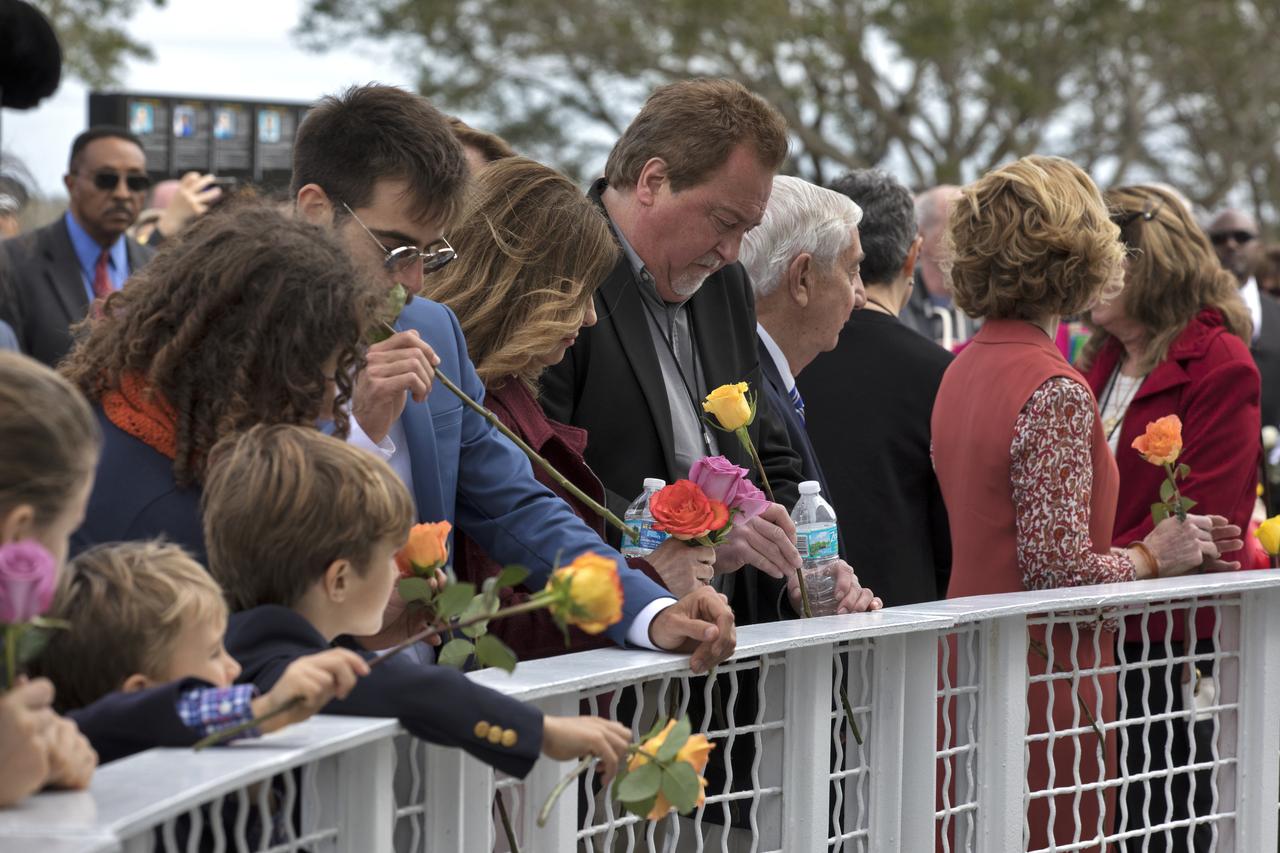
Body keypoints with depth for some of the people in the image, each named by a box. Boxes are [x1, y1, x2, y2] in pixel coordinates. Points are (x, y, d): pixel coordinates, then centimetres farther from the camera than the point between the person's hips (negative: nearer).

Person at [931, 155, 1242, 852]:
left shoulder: (963, 370, 10)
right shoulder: (1055, 392, -17)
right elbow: (1059, 569, -21)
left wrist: (1152, 545, 13)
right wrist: (1152, 558, -4)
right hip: (1045, 685, -9)